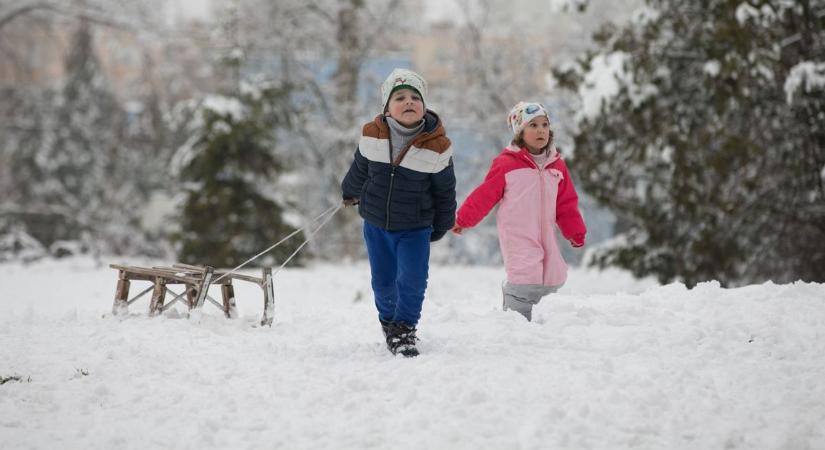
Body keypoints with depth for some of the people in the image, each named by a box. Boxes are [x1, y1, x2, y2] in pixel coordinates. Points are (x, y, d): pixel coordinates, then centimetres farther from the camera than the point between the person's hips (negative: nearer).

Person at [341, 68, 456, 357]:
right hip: (376, 224, 2)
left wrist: (442, 226, 7)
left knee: (412, 281, -13)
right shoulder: (372, 136, -11)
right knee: (383, 282, 13)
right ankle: (388, 320, 39)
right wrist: (350, 193, 27)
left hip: (416, 229, -2)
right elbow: (360, 168, 11)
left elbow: (445, 190, -2)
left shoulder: (436, 146, -16)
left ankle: (405, 328, 5)